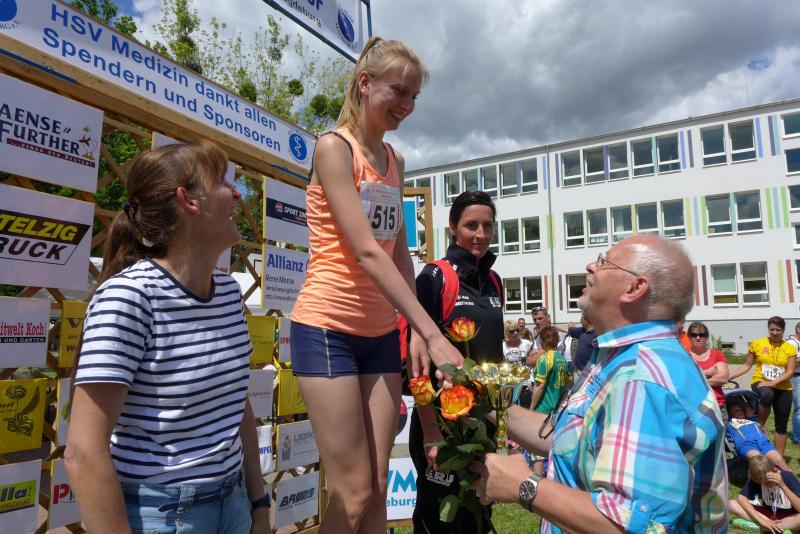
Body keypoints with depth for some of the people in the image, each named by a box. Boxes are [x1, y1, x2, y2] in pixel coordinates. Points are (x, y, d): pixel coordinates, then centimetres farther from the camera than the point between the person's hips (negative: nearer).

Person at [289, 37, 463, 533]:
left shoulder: (395, 161, 13)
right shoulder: (334, 147, -8)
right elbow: (366, 252, -18)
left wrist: (416, 331, 5)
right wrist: (432, 332, -21)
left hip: (381, 333, 7)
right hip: (328, 328, -6)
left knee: (378, 491, 10)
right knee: (353, 494, -1)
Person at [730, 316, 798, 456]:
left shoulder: (790, 348, 1)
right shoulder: (757, 344, -1)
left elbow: (790, 372, -5)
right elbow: (747, 365, 5)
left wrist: (773, 382, -21)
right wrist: (729, 377, -3)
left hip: (783, 388, 2)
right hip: (760, 383, -2)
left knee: (781, 424, 7)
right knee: (767, 395, -38)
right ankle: (759, 427, -17)